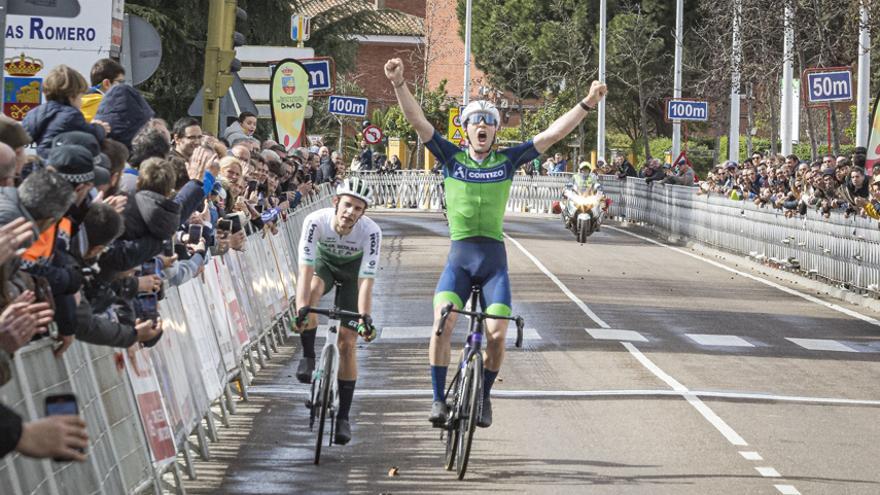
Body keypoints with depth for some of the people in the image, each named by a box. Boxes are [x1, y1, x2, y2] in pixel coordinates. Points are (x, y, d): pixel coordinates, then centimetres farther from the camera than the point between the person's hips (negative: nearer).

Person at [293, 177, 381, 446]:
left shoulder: (371, 231, -34)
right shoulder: (316, 221, -34)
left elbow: (366, 281, -36)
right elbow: (306, 269, -39)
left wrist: (365, 319, -47)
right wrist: (301, 309, -51)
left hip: (352, 268, 0)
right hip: (324, 261, 1)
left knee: (347, 343, -7)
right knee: (312, 289, -37)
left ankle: (343, 417, 1)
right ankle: (308, 356, -18)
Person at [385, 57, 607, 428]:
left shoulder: (507, 160, 6)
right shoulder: (451, 157, 5)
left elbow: (553, 134, 1)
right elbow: (416, 120, -5)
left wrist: (587, 104, -8)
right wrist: (398, 83, -18)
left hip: (494, 260, 1)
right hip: (458, 258, -1)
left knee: (497, 334, -11)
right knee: (442, 322, -22)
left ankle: (484, 396, 13)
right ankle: (438, 399, -10)